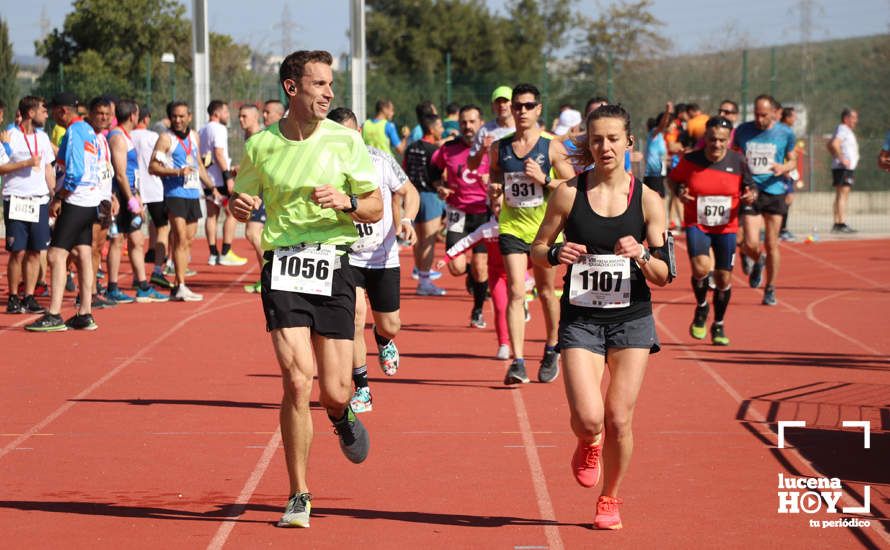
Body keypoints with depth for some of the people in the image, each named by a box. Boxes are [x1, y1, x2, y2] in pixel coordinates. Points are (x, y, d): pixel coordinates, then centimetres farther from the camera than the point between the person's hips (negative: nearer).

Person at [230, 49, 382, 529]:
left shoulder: (345, 140, 1)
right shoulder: (261, 146, 3)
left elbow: (376, 208, 6)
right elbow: (243, 198, 18)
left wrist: (345, 201, -14)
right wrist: (240, 206, -6)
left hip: (333, 265, 1)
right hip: (283, 268, 0)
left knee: (333, 392, -2)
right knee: (297, 381, -14)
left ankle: (342, 417, 39)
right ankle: (298, 497, 0)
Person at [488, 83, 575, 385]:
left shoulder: (552, 148, -5)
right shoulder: (499, 148, 3)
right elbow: (494, 182, 17)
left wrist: (544, 179, -19)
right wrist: (494, 191, -6)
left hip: (545, 228, -1)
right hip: (511, 227, 1)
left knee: (546, 292, 13)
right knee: (516, 292, -11)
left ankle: (552, 348, 36)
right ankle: (517, 362, -16)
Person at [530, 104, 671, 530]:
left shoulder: (647, 200, -2)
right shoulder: (568, 194, -2)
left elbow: (665, 275, 0)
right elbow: (537, 249, 6)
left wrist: (641, 256, -21)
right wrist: (557, 254, -16)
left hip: (631, 319, 0)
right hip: (580, 318, 0)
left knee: (619, 420, -2)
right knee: (588, 419, -14)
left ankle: (610, 499, 23)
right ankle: (588, 445, 25)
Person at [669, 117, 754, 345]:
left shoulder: (738, 162, -7)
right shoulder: (690, 161, -9)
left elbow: (749, 187, 6)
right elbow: (673, 179, 7)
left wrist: (750, 196, -17)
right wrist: (679, 193, -13)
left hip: (726, 228, 2)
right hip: (696, 225, -2)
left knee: (724, 279, 5)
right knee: (701, 267, -25)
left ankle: (718, 326, 29)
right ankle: (701, 308, 7)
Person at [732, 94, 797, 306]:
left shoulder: (785, 133, -1)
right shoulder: (743, 131, 1)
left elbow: (793, 160, 9)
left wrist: (783, 168, -12)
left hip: (775, 192, 0)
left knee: (771, 244, 3)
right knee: (751, 244, -10)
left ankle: (770, 289, 21)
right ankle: (758, 261, 28)